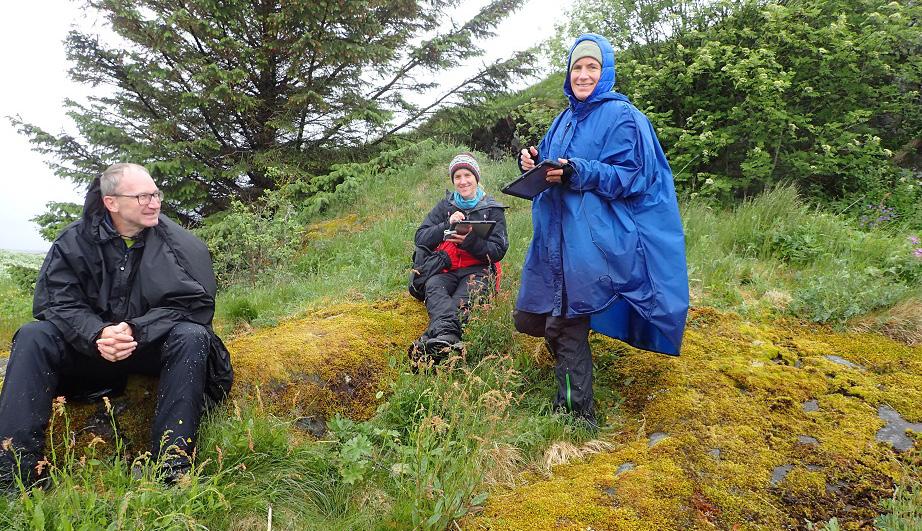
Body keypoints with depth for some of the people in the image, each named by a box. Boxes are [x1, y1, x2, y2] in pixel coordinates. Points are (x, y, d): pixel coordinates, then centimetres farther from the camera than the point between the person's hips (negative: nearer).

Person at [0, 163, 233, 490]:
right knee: (32, 337, -21)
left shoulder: (178, 243, -8)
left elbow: (193, 305, -13)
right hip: (91, 346, 2)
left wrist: (136, 331, -28)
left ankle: (173, 464, -36)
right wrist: (97, 335, -29)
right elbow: (56, 301, -8)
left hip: (154, 346, -2)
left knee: (192, 337, -32)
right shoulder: (75, 241, -3)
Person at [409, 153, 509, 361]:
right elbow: (420, 239, 8)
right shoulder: (445, 206, 18)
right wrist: (447, 225, -8)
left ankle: (430, 339, -58)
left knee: (464, 297, -35)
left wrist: (470, 241, -17)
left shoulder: (493, 210, 12)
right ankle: (447, 334, -60)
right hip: (445, 269, 2)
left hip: (477, 269, -2)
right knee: (433, 287, -34)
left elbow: (498, 251, 1)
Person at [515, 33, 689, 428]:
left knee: (565, 325, -8)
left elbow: (630, 176, -13)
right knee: (530, 318, 9)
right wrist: (533, 162, -2)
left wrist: (577, 173, -24)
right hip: (556, 235, 8)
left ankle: (578, 414, 8)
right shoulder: (566, 119, 18)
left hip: (592, 240, -8)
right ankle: (571, 392, 31)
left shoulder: (620, 116, -5)